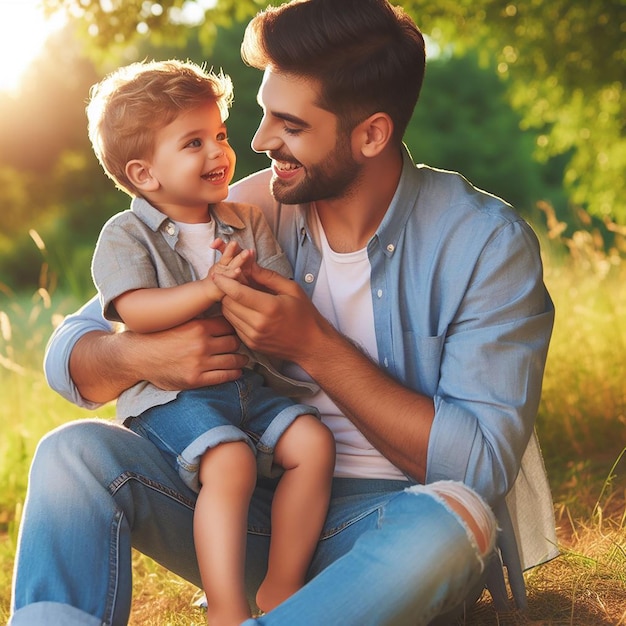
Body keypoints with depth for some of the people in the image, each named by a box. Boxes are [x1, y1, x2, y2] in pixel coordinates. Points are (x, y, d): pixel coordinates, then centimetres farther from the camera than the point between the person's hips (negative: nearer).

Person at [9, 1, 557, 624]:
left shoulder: (486, 244, -11)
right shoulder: (242, 213, -2)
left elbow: (484, 465, -17)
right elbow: (69, 350, 2)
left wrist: (316, 346, -23)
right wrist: (142, 356, -23)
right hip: (257, 506, 3)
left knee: (454, 517, -38)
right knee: (73, 452, -20)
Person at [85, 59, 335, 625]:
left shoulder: (247, 222, 12)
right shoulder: (125, 235, -2)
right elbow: (136, 311, -20)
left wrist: (253, 282, -18)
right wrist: (212, 286, -26)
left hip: (246, 380, 6)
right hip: (169, 391, -6)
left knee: (313, 441, -13)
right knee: (230, 461, -30)